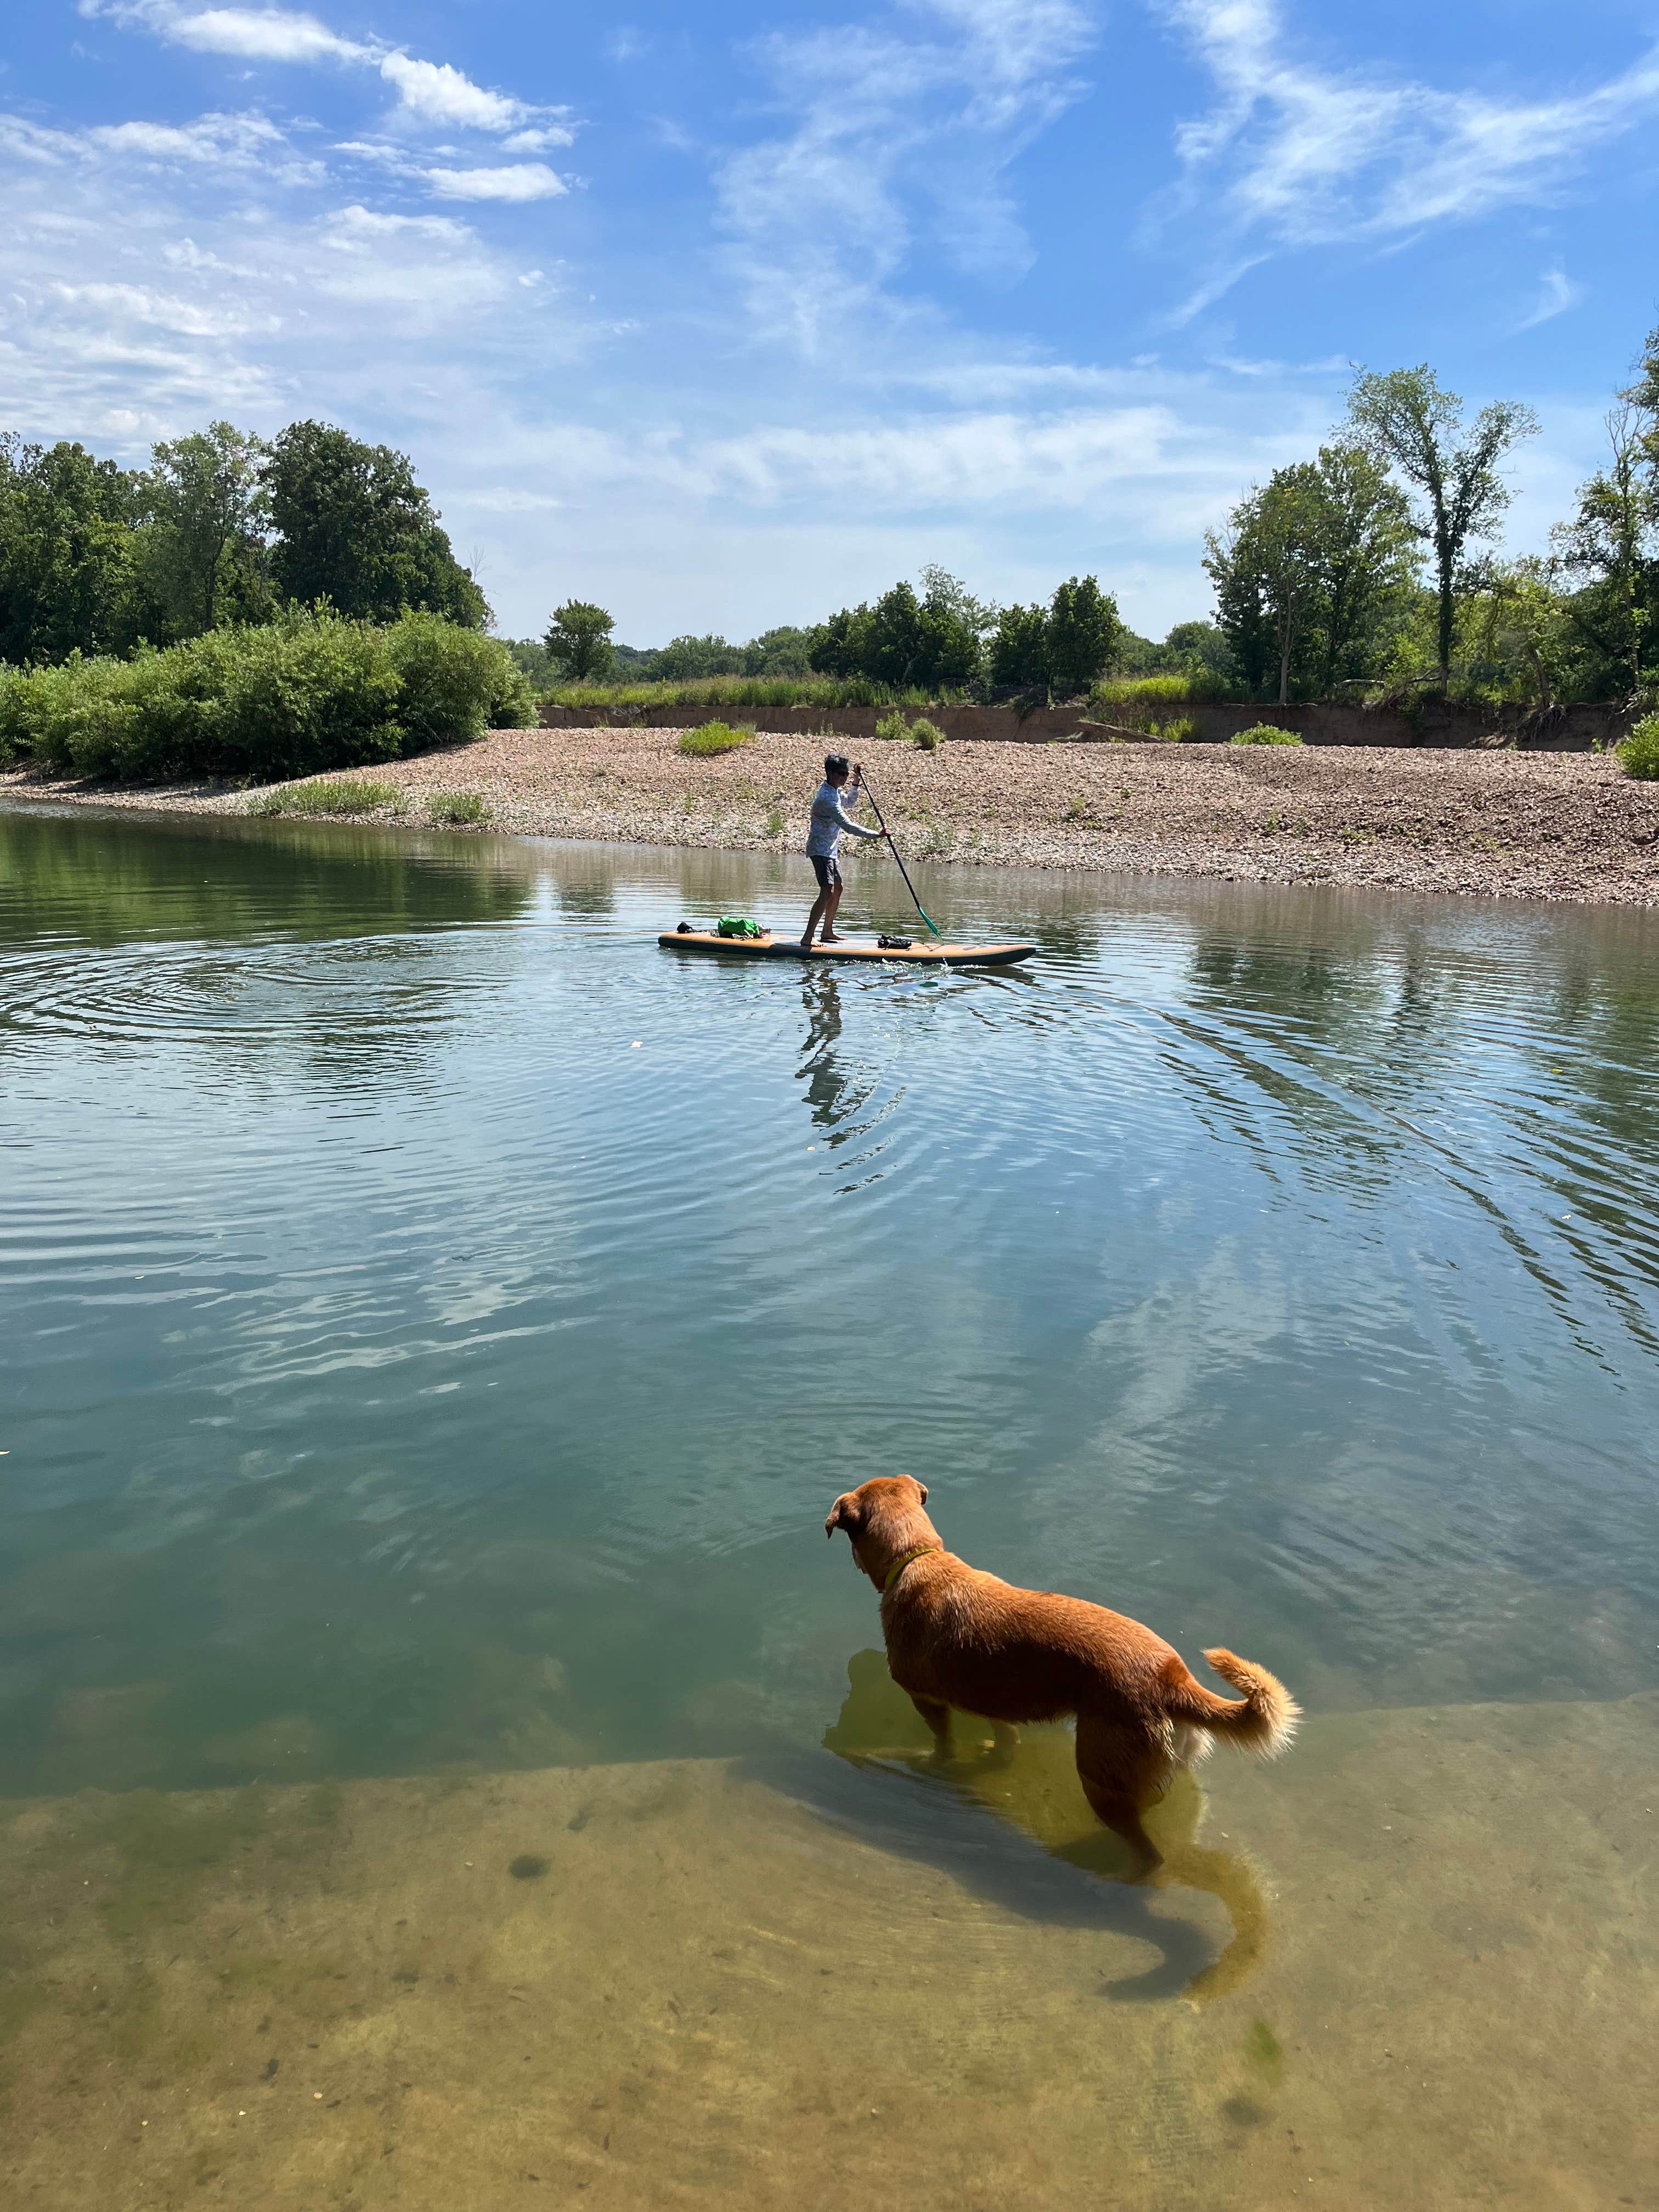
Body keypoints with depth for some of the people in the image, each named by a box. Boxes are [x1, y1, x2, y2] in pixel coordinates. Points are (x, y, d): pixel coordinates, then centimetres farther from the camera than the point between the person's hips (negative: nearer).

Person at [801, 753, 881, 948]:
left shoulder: (834, 790, 8)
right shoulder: (827, 797, -23)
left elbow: (850, 802, 29)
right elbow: (848, 825, -27)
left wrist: (857, 783, 12)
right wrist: (876, 835, -24)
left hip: (830, 849, 11)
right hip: (821, 849, -11)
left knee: (837, 889, 18)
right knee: (827, 892, -19)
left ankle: (827, 932, 27)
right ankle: (807, 939, -23)